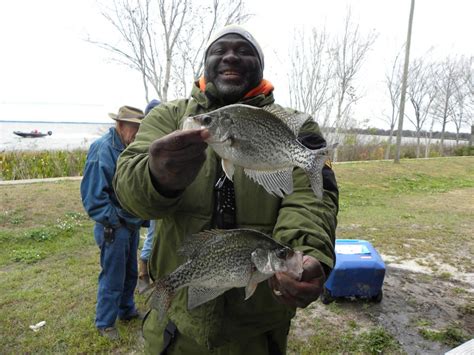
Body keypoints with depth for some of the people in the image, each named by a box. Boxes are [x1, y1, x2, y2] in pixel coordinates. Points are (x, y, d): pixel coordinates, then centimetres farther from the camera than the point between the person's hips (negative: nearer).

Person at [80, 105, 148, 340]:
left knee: (130, 273, 21)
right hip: (114, 228, -8)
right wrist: (114, 221, -18)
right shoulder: (103, 149, -19)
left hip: (132, 224, 8)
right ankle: (104, 323, 25)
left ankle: (126, 310, 41)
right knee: (112, 278, 6)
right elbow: (92, 194, -22)